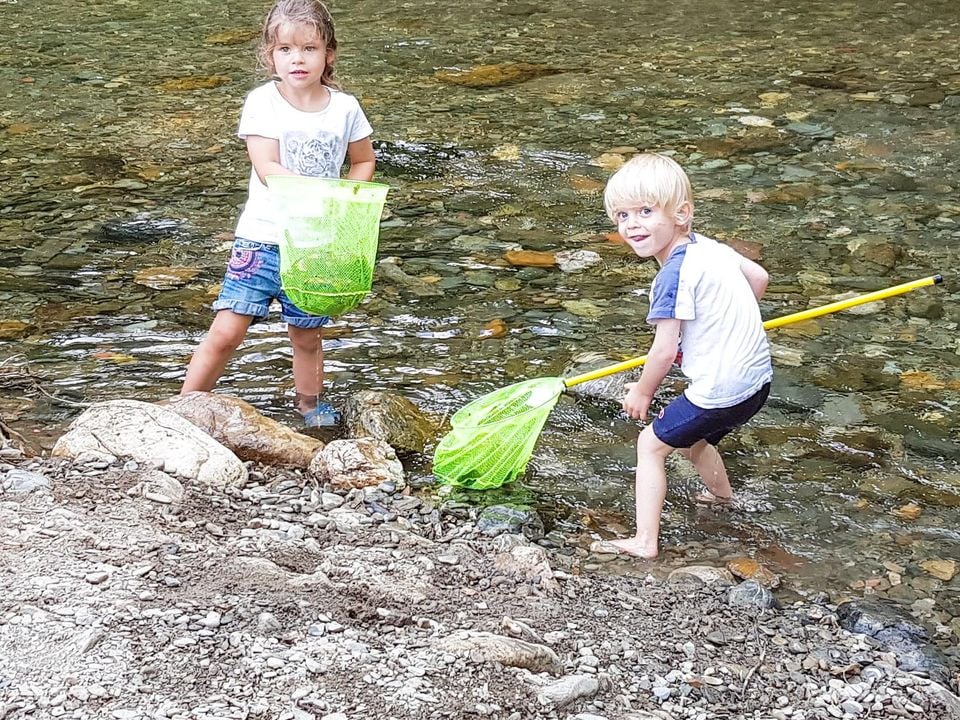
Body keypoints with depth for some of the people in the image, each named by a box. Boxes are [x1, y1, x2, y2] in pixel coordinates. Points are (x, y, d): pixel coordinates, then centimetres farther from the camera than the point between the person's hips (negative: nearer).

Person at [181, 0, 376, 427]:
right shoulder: (262, 103, -8)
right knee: (226, 332, -6)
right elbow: (267, 168, -17)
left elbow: (364, 161, 14)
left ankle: (309, 405, 37)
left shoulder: (344, 108, 0)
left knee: (307, 336, 15)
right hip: (262, 238, -2)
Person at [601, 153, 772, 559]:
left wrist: (642, 392, 1)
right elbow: (759, 277, 18)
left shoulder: (673, 276, -21)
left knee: (651, 444, 6)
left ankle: (645, 541, 4)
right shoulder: (708, 247, 3)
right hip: (757, 378, 9)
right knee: (690, 439, 32)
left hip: (720, 392, -9)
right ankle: (721, 496, 57)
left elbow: (664, 351, -17)